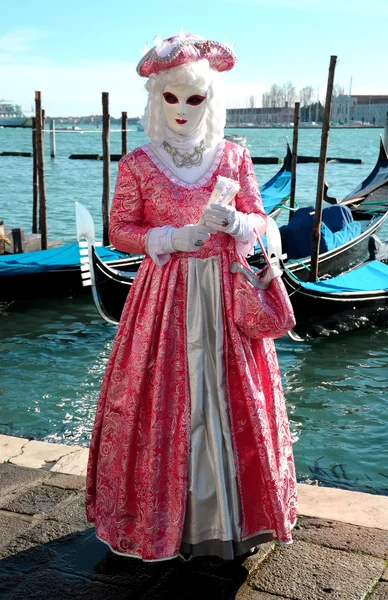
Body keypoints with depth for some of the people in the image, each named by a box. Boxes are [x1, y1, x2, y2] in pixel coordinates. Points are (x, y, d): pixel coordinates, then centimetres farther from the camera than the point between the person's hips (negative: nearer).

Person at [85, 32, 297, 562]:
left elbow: (260, 222, 7)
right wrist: (172, 238, -14)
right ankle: (170, 516, 21)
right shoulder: (138, 165, -1)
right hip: (166, 297, -1)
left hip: (227, 294, 2)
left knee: (234, 400, 6)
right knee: (169, 402, 3)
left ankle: (231, 512, 23)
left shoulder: (234, 157, 3)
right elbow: (120, 232, 2)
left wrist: (234, 223, -16)